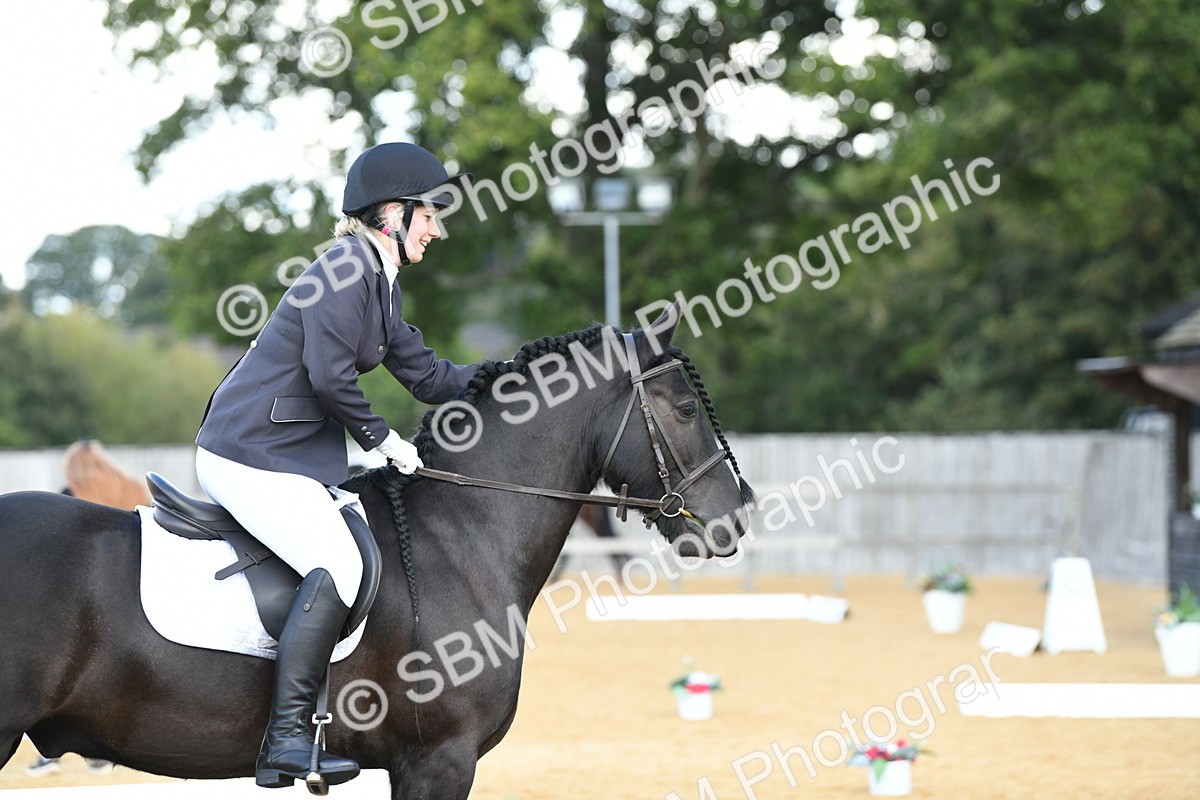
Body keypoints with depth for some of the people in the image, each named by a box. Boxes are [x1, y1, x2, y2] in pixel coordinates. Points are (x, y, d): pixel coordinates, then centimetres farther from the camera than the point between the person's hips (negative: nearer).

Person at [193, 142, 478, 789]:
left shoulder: (380, 281, 18)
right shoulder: (347, 268, -14)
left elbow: (427, 376, 20)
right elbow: (329, 376, -22)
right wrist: (382, 438, -10)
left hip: (291, 456, 11)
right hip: (252, 456, -11)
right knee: (338, 565, -24)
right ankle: (286, 737, -28)